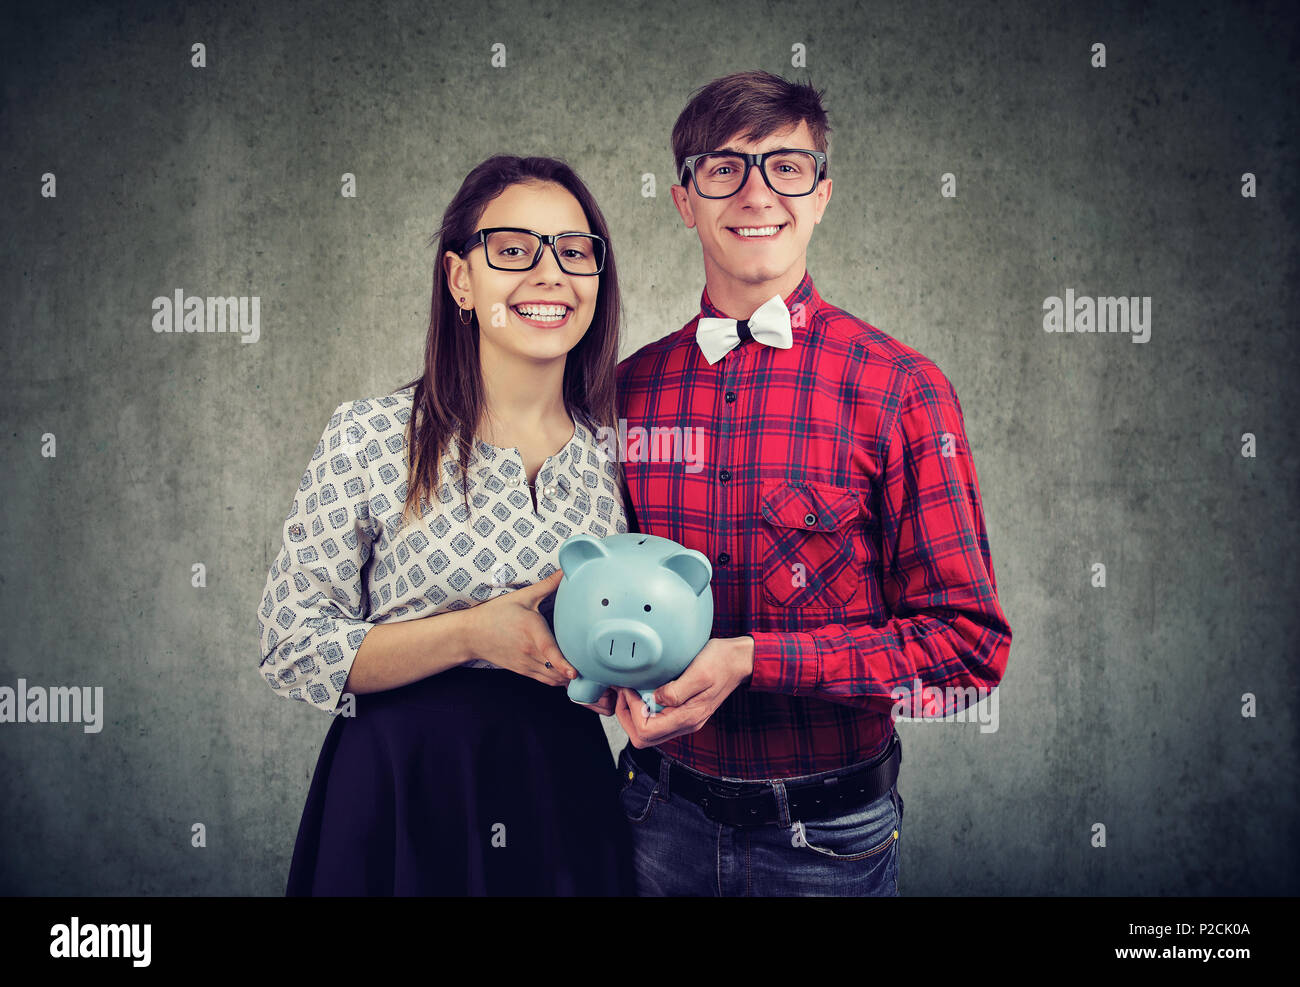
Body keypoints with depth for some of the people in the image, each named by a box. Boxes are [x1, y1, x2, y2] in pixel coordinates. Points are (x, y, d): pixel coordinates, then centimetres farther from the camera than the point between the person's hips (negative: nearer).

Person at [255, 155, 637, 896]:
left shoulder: (622, 450, -1)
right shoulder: (369, 438, -10)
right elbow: (292, 650, -9)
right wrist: (470, 634, -20)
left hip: (565, 794, 3)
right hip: (403, 801, -3)